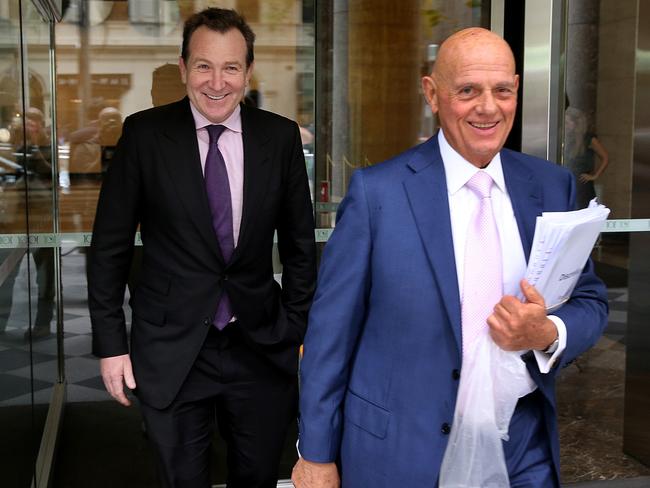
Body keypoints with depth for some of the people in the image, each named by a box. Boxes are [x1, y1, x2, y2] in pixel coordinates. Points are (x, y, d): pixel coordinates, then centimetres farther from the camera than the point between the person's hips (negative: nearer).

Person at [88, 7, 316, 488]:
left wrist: (299, 331, 4)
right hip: (172, 353, -1)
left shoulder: (280, 137, -3)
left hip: (261, 350, 2)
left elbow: (300, 244, 5)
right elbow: (110, 246, -2)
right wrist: (110, 343, -3)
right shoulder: (145, 134, -7)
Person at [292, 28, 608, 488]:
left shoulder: (553, 186, 0)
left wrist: (547, 333, -16)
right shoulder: (377, 190, -11)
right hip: (402, 450, -3)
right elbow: (332, 328, -8)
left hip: (525, 448, 3)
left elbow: (590, 302, 7)